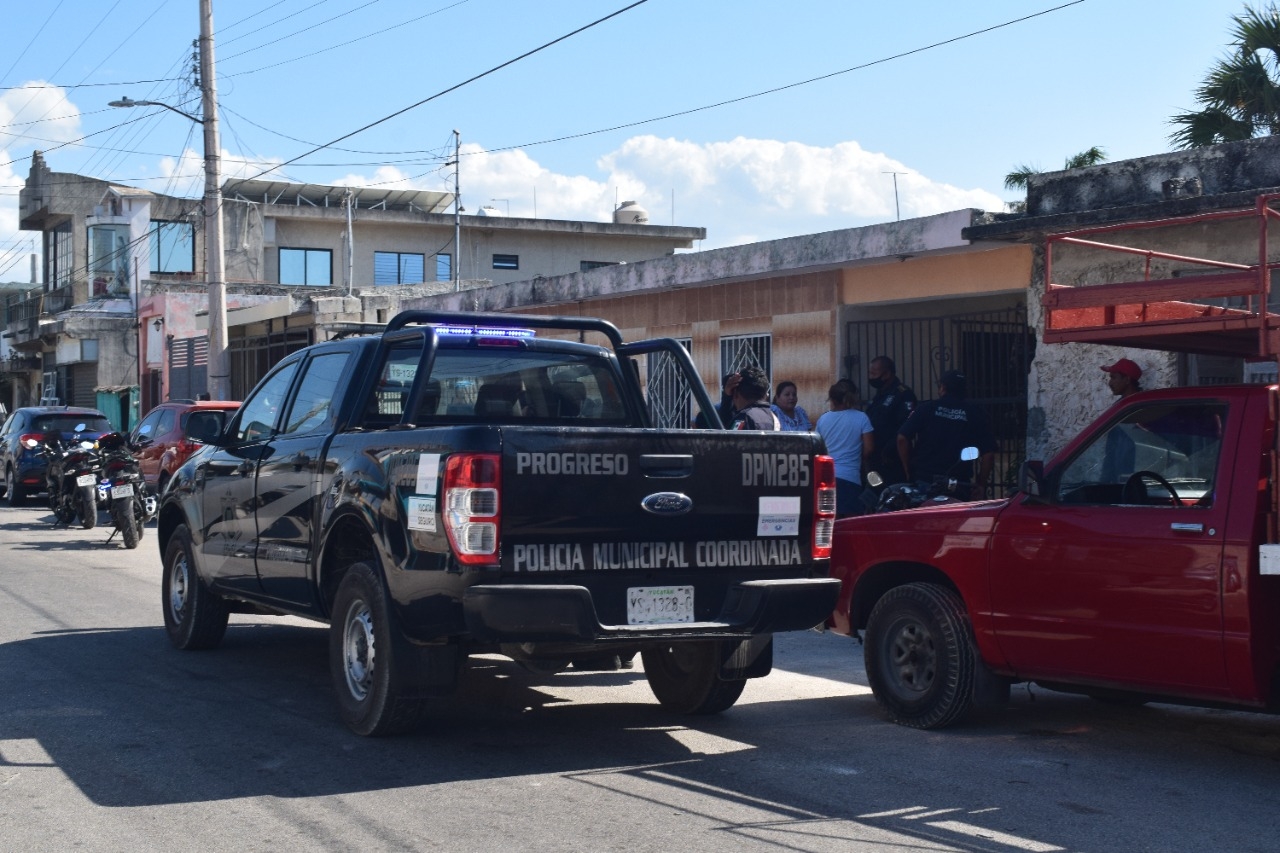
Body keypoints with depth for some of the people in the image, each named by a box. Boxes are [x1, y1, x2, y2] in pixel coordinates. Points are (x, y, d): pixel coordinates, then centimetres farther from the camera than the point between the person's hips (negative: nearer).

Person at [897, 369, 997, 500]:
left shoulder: (926, 408, 4)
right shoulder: (975, 413, 5)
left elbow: (902, 438, -2)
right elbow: (989, 453, 1)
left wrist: (909, 472, 8)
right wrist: (981, 485, 9)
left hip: (923, 481, 0)